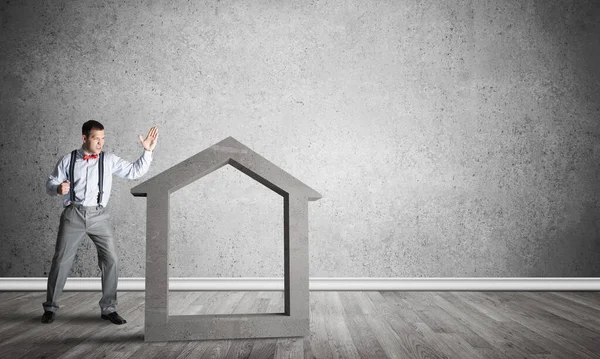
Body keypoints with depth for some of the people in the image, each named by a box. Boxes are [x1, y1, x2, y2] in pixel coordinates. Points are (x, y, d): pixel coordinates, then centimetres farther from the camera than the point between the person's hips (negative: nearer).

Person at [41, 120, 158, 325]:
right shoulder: (68, 161, 5)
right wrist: (58, 188, -14)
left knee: (111, 260, -3)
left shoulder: (109, 160, 7)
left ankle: (108, 308, 12)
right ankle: (50, 307, 23)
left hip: (99, 216, 1)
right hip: (73, 214, -1)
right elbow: (50, 183, 9)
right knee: (61, 260, 4)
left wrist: (147, 151, -4)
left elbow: (135, 172, 6)